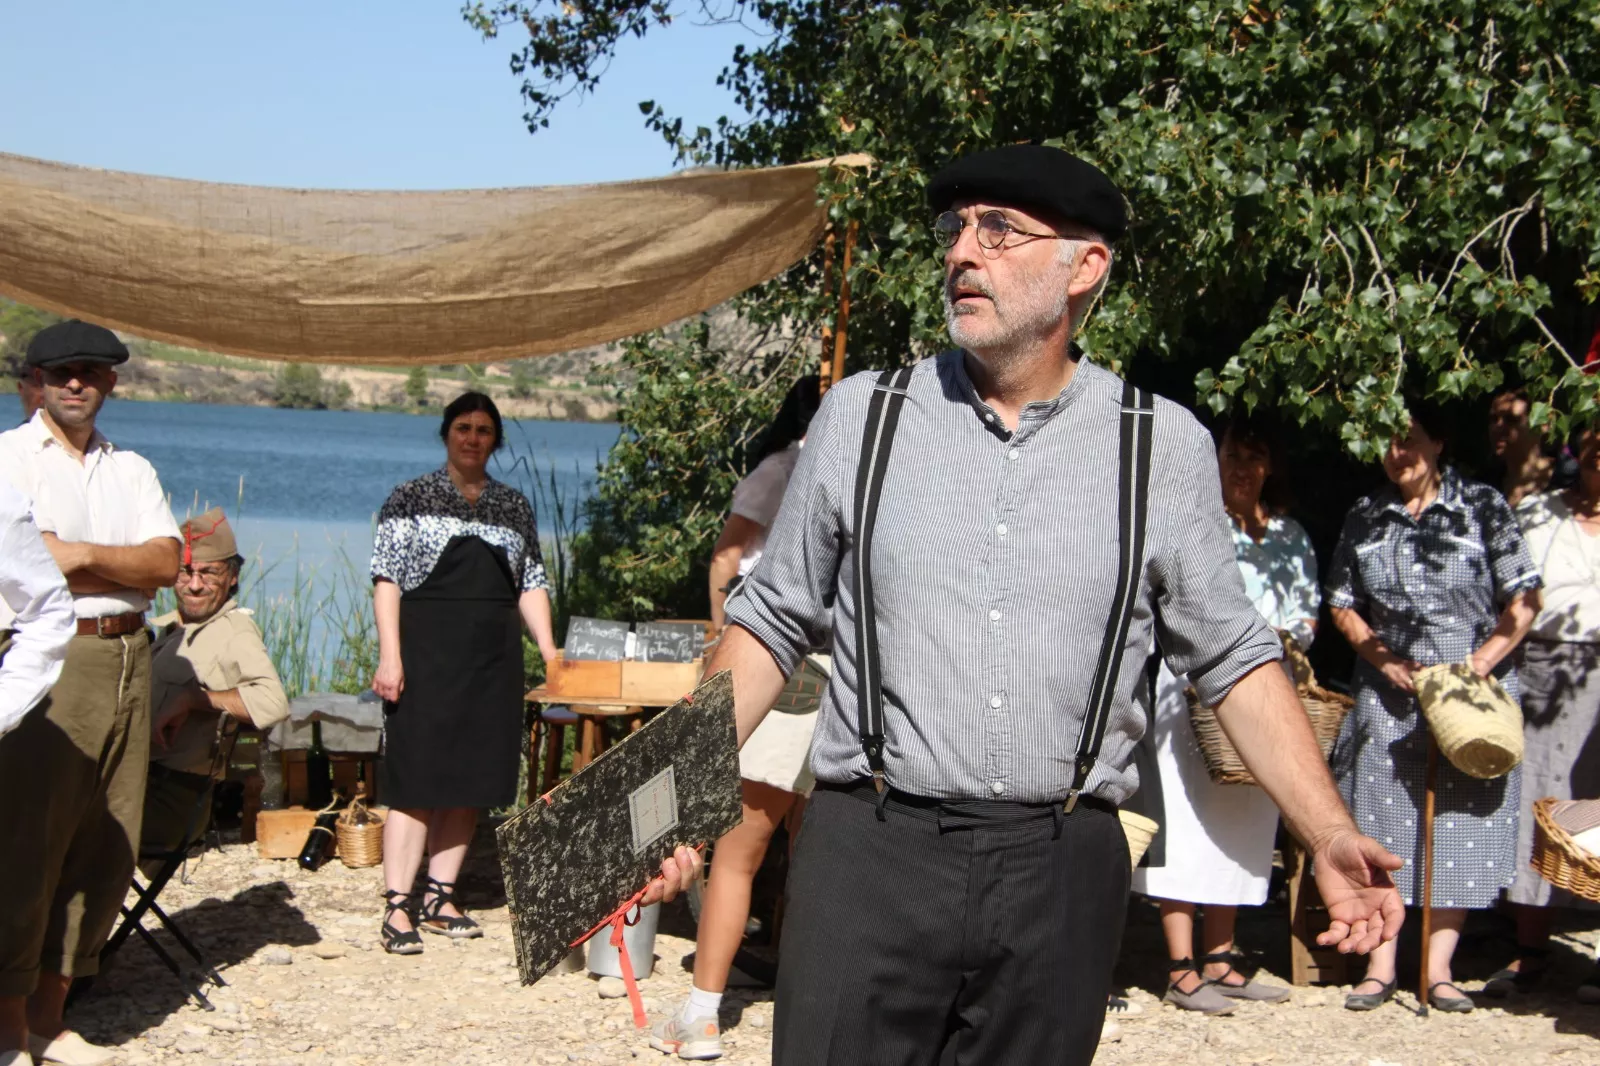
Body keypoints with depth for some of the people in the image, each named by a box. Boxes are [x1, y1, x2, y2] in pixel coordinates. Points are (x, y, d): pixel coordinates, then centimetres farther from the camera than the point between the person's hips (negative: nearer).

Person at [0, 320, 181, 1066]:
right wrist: (122, 569, -9)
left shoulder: (131, 470, 19)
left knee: (105, 850, 6)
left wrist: (81, 555, -9)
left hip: (126, 660, 6)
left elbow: (166, 562, 4)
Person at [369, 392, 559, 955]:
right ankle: (398, 905, -6)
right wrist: (389, 655, -11)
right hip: (426, 653, -4)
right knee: (416, 778, -7)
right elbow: (386, 579, -2)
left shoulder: (515, 507, 14)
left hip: (492, 659, 4)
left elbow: (531, 584, 16)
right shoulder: (412, 499, 3)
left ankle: (440, 898, 13)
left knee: (469, 780, 5)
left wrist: (548, 648, 4)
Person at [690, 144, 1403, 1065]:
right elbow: (772, 625, 9)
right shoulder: (862, 416, 4)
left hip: (1061, 878, 1)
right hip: (871, 854, 0)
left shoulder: (1164, 447, 3)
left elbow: (1235, 660, 7)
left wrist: (1329, 836, -3)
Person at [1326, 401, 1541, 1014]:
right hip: (1389, 696, 2)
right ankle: (1380, 967, 7)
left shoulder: (1482, 507, -1)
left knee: (1460, 826, -1)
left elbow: (1523, 603, -4)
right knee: (1384, 827, 1)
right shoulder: (1364, 518, 9)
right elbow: (1342, 606, 11)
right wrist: (1387, 661, -5)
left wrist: (1477, 665, -15)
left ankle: (1438, 968, 6)